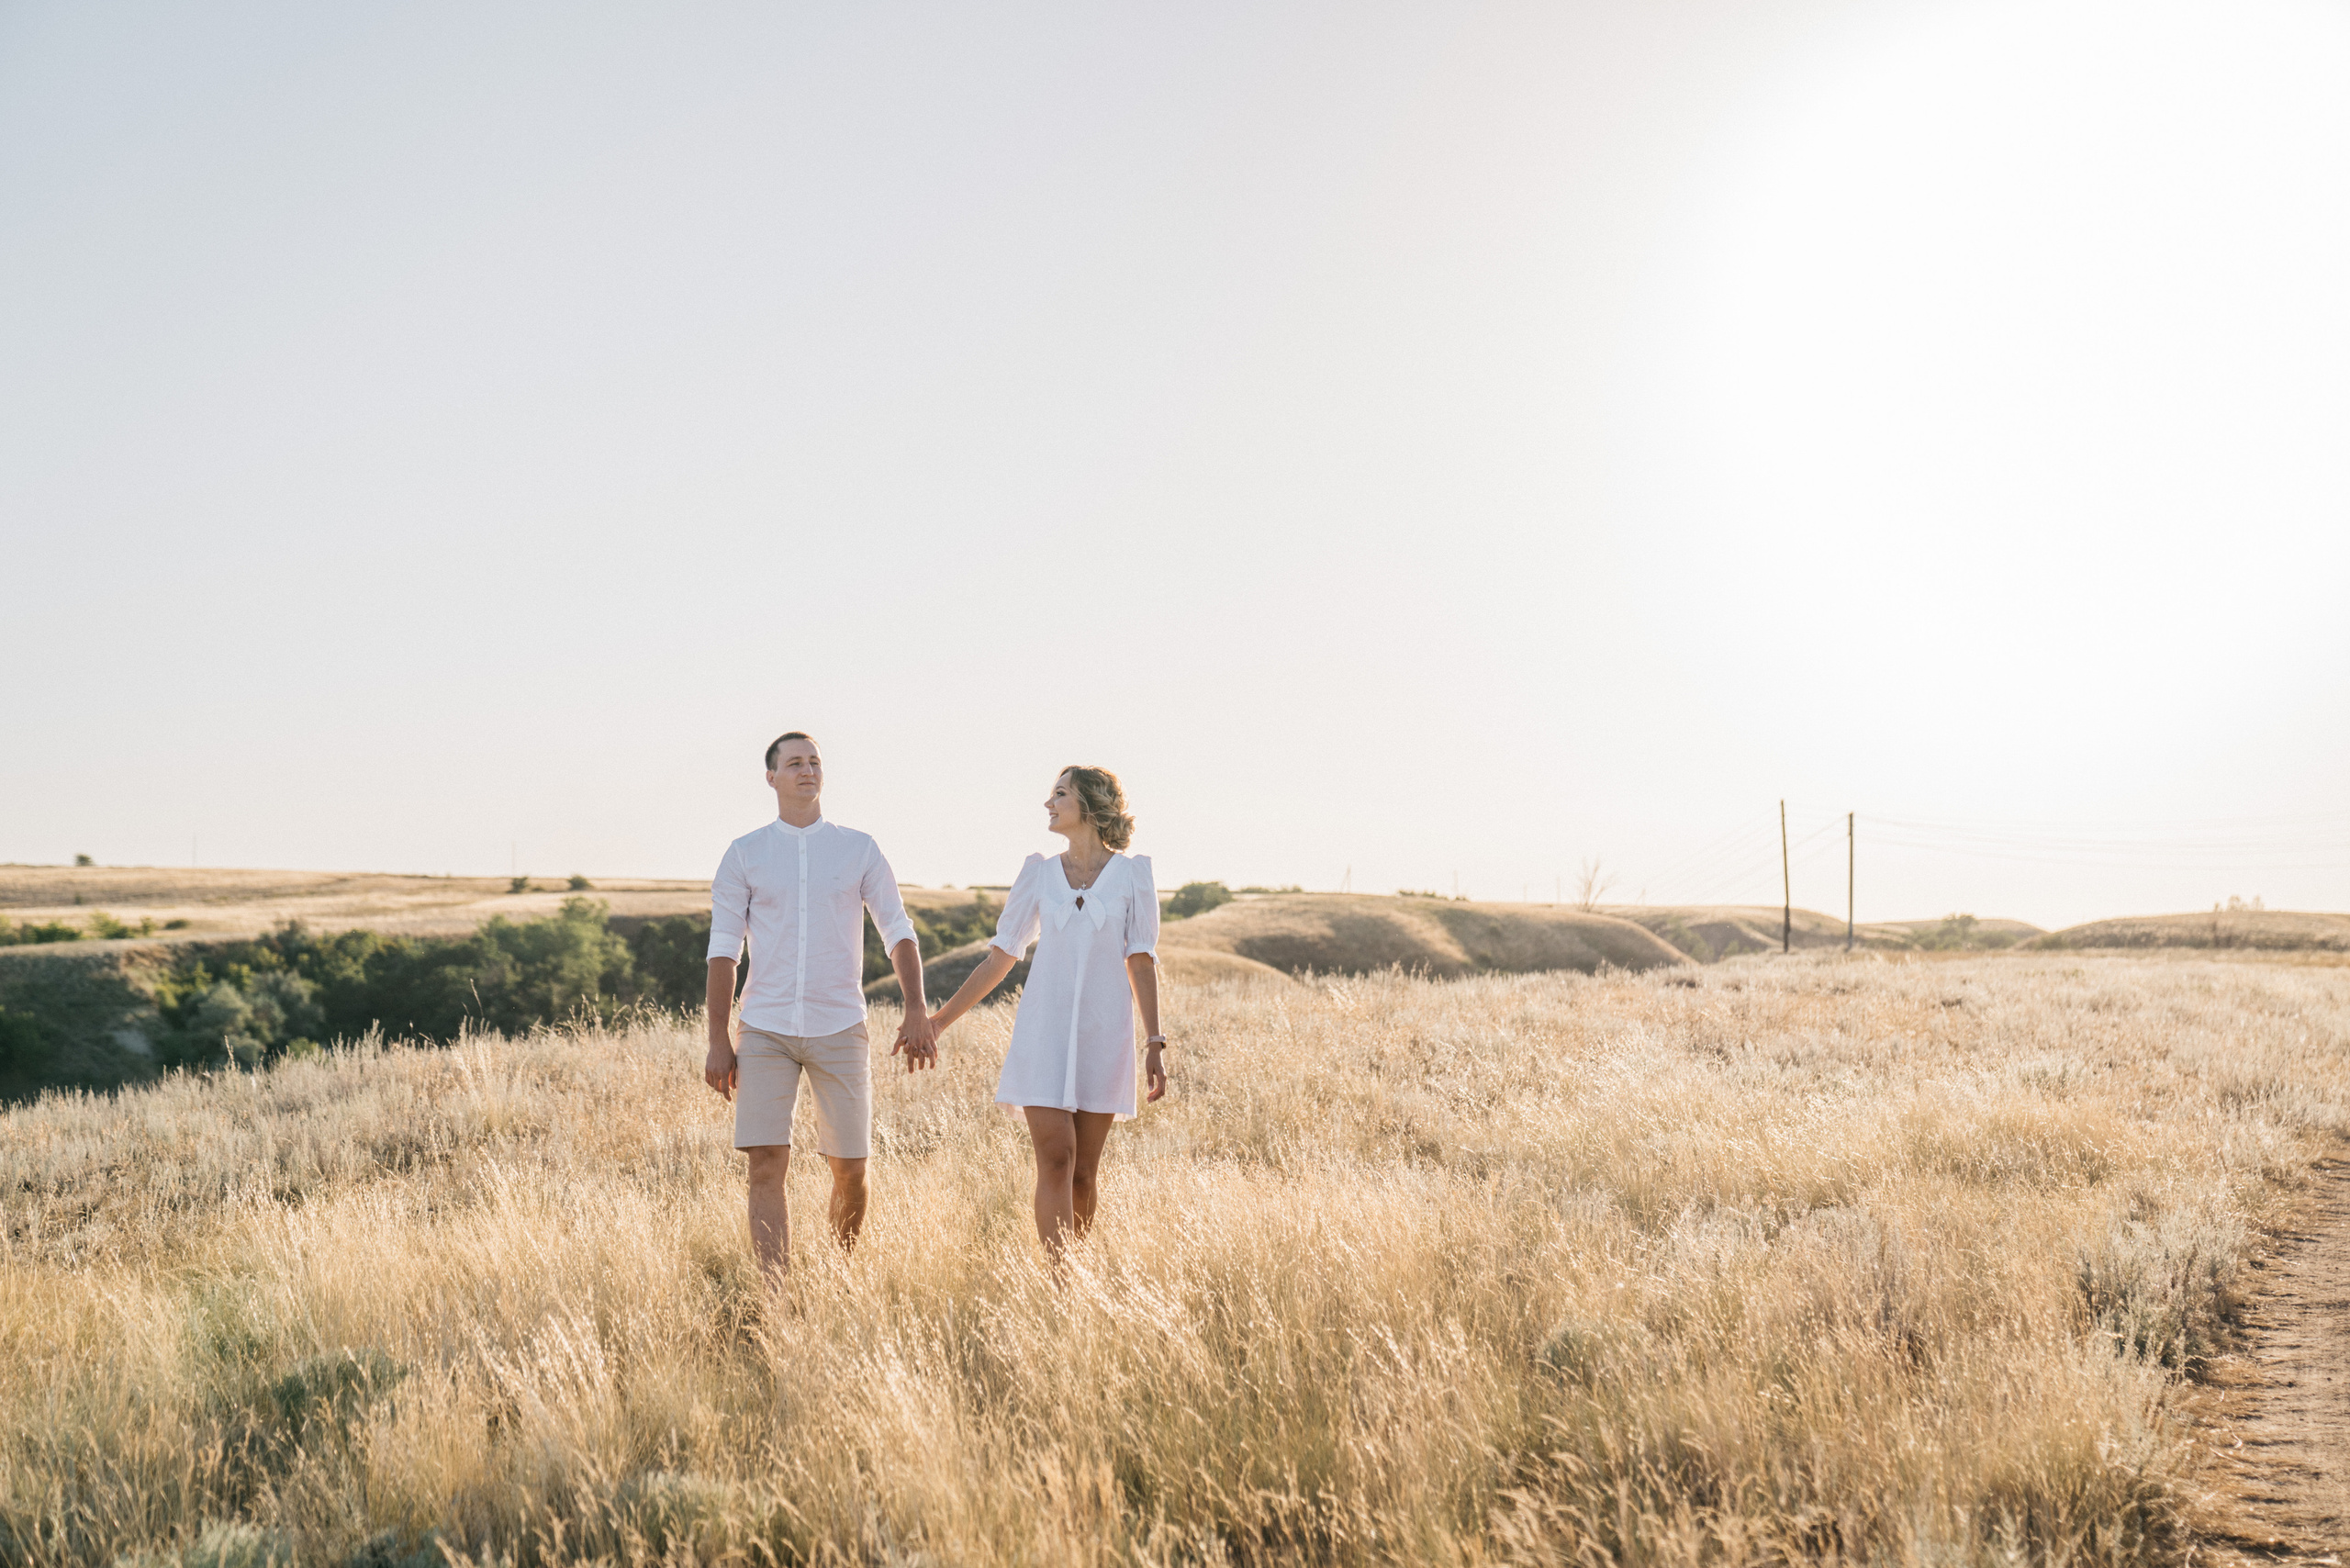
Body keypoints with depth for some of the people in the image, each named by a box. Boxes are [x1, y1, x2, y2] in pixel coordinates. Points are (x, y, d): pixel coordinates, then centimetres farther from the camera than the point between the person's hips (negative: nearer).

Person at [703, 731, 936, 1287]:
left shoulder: (859, 849, 7)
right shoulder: (744, 854, 5)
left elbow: (898, 931, 6)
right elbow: (723, 949, 5)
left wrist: (917, 1012, -8)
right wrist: (719, 1042, -1)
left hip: (839, 1030, 1)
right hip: (766, 1032, -1)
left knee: (850, 1168, 4)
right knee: (768, 1165, -9)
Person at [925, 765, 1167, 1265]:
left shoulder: (1132, 873, 2)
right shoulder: (1039, 873, 7)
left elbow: (1141, 964, 1)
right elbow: (1000, 959, 11)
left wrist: (1155, 1043, -6)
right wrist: (939, 1020, 9)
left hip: (1103, 1035, -1)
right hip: (1044, 1032, 1)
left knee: (1084, 1171, 3)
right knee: (1056, 1159, -9)